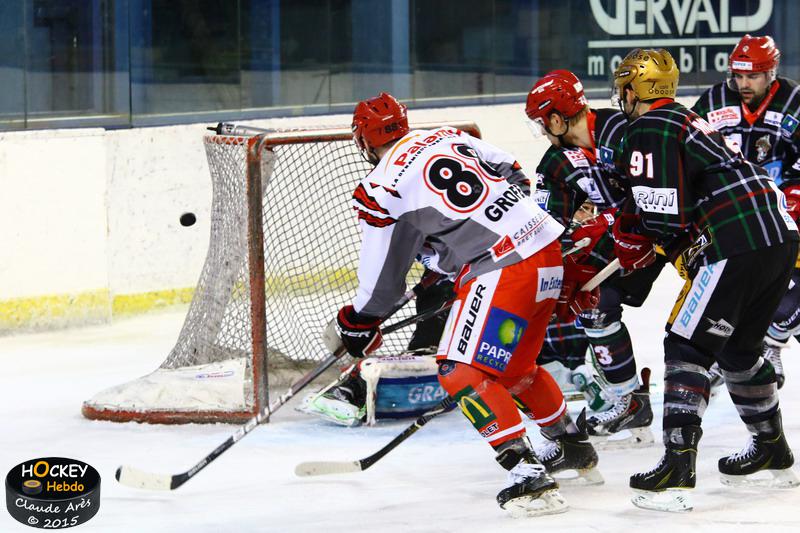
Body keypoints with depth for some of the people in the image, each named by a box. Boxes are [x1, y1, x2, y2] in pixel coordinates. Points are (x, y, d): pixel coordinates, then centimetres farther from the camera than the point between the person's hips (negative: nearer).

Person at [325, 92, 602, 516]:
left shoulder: (378, 190, -2)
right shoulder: (447, 137, 16)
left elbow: (382, 279, 4)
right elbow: (513, 175, 21)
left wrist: (356, 324, 21)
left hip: (503, 269, -8)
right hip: (547, 247, 8)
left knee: (461, 372, -6)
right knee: (513, 368, 25)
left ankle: (526, 470, -17)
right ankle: (572, 444, 42)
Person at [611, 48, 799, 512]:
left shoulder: (648, 128, -5)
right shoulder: (688, 119, 24)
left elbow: (666, 212, -12)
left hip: (737, 244, -9)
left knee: (688, 348, -6)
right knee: (739, 347, 24)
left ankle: (677, 469, -15)